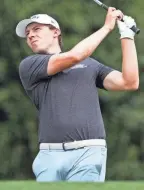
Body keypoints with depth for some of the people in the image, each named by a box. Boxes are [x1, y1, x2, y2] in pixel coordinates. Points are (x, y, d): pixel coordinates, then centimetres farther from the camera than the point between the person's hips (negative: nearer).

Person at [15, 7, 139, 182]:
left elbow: (129, 83, 10)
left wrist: (127, 35, 9)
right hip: (49, 155, 0)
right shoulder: (28, 66, 11)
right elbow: (74, 56, -1)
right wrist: (107, 27, 9)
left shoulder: (89, 64, 20)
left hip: (88, 154, 0)